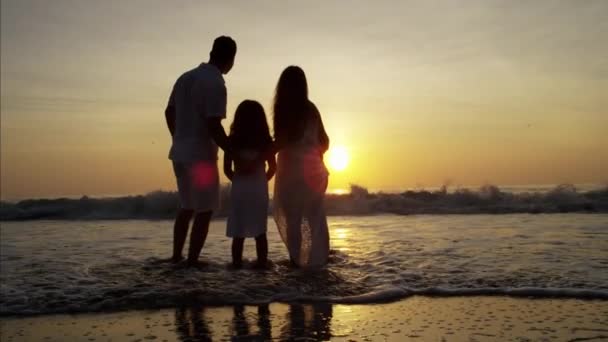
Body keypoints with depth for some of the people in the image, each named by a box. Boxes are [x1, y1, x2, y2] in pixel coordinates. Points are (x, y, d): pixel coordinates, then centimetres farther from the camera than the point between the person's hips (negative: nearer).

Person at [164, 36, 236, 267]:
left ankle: (176, 257, 22)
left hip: (180, 153, 8)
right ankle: (192, 262, 1)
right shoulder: (215, 83, -16)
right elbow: (213, 126, -21)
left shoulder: (185, 77, 10)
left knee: (186, 207, 18)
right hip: (201, 155, -8)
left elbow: (169, 113, 16)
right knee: (204, 211, 0)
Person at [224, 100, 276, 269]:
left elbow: (227, 168, -3)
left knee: (238, 231, 6)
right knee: (260, 231, 7)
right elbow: (273, 167, 3)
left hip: (239, 188, 0)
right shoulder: (265, 140, 0)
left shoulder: (232, 140, -2)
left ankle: (237, 262, 6)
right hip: (259, 188, 0)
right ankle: (262, 261, 8)